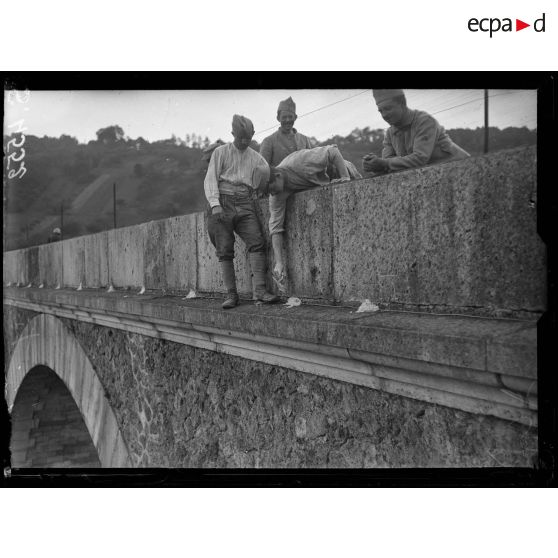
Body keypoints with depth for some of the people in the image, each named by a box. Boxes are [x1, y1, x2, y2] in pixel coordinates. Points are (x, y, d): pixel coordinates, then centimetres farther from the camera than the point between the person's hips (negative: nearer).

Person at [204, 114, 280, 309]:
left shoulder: (256, 158, 19)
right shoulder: (221, 152, 11)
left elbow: (263, 183, 22)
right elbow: (210, 179, 1)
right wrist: (215, 204, -11)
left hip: (245, 204, 2)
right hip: (223, 201, -2)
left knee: (256, 241, -17)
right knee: (225, 249, -7)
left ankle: (260, 289, -20)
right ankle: (231, 294, -2)